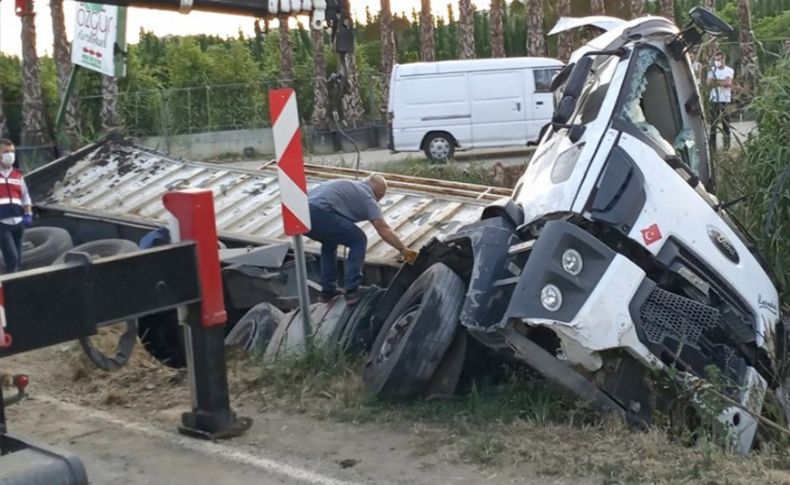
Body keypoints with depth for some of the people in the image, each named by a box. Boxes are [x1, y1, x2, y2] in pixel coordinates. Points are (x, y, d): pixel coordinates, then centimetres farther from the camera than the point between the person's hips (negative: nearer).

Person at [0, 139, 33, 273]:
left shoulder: (17, 175, 15)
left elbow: (25, 196, 21)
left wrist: (28, 214, 7)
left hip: (18, 223, 5)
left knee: (18, 260, 10)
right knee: (12, 258, -15)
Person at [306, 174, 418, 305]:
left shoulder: (350, 186, 34)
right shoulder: (368, 198, 10)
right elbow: (384, 230, 1)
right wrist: (403, 250, 7)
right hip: (319, 213, -8)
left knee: (329, 240, 32)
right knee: (358, 240, 9)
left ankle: (327, 290, 29)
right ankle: (352, 292, 6)